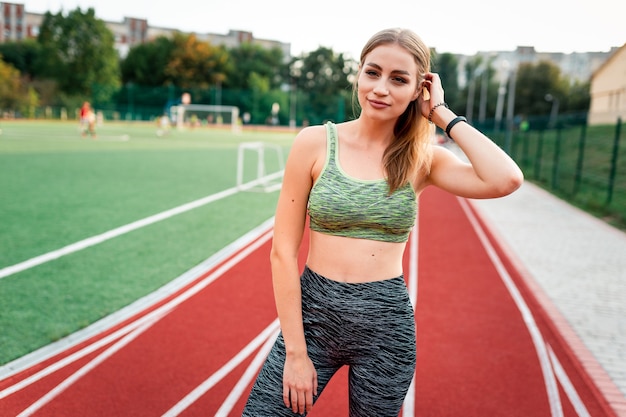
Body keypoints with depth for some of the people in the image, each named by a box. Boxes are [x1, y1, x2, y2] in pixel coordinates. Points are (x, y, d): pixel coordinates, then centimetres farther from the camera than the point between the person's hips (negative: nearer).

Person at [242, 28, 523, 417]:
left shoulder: (422, 159, -1)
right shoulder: (316, 142, -5)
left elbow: (506, 180, -19)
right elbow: (283, 251, -6)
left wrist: (444, 114, -9)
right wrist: (296, 351, -7)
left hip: (386, 325, 1)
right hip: (313, 312, 0)